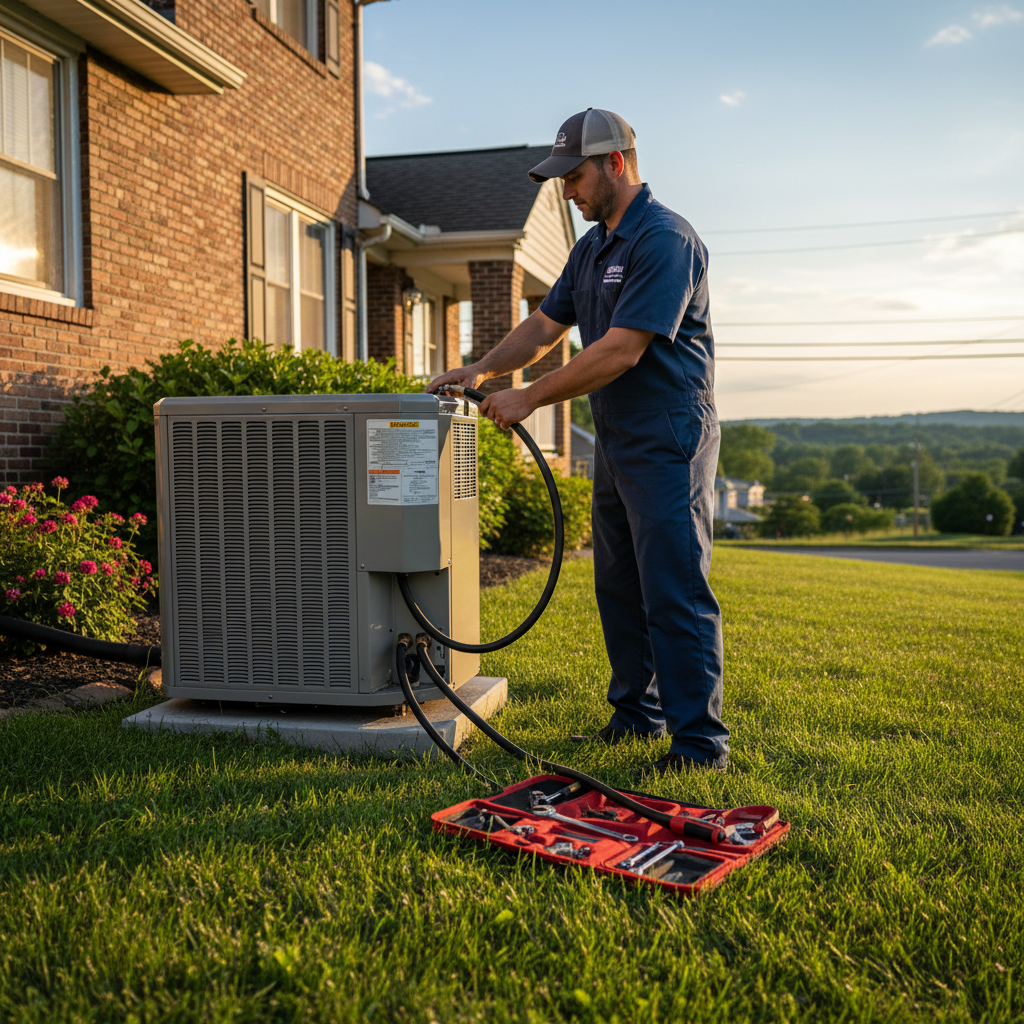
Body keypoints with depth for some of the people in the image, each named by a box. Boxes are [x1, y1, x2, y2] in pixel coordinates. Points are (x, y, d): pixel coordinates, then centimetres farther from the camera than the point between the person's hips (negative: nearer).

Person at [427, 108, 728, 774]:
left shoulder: (664, 240, -16)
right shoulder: (593, 247, 16)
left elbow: (622, 350, -22)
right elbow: (546, 325, 19)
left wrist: (530, 398, -17)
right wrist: (482, 370, 5)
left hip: (668, 438, -10)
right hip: (617, 440, 10)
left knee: (674, 591, -8)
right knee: (619, 586, 14)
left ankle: (700, 740, 0)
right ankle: (636, 714, 26)